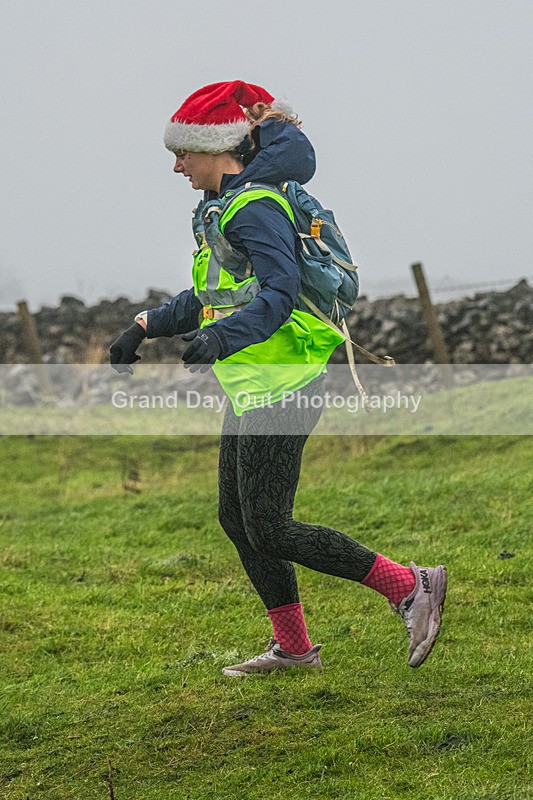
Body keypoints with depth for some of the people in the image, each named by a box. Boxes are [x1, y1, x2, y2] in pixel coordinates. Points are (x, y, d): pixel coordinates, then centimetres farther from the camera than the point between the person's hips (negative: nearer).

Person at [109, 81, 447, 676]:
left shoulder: (254, 208, -16)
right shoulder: (221, 207, 16)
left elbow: (280, 293, -28)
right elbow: (210, 296, 26)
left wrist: (221, 338, -40)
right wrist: (144, 328, 21)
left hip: (278, 388, -10)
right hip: (252, 389, 10)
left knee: (269, 530, -10)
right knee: (236, 518, 13)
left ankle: (410, 587, -6)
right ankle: (293, 647, 23)